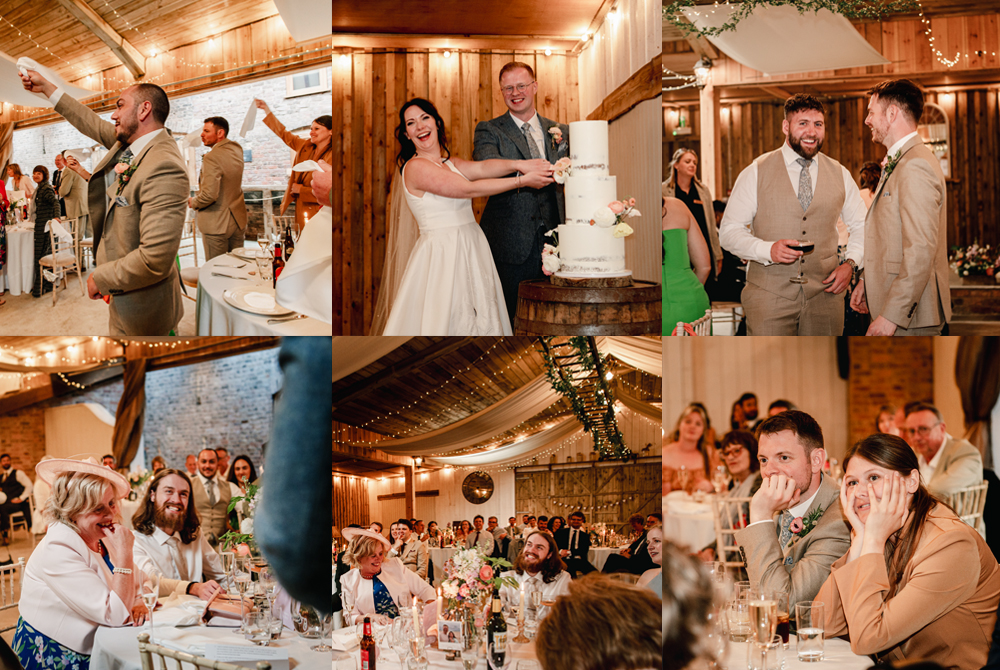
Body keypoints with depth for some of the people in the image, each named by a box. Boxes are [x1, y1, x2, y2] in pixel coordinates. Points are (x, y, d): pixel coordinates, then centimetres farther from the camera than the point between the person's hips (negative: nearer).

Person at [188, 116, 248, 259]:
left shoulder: (212, 158, -21)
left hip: (216, 224, -8)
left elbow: (209, 194, -25)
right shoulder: (237, 150, 5)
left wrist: (193, 202, -7)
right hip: (238, 221, 8)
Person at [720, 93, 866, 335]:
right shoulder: (756, 173, 1)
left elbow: (860, 225, 22)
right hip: (769, 296, -3)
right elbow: (729, 232, -1)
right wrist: (767, 250, -18)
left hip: (824, 295, 3)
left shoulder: (840, 175, 10)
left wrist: (851, 264, 4)